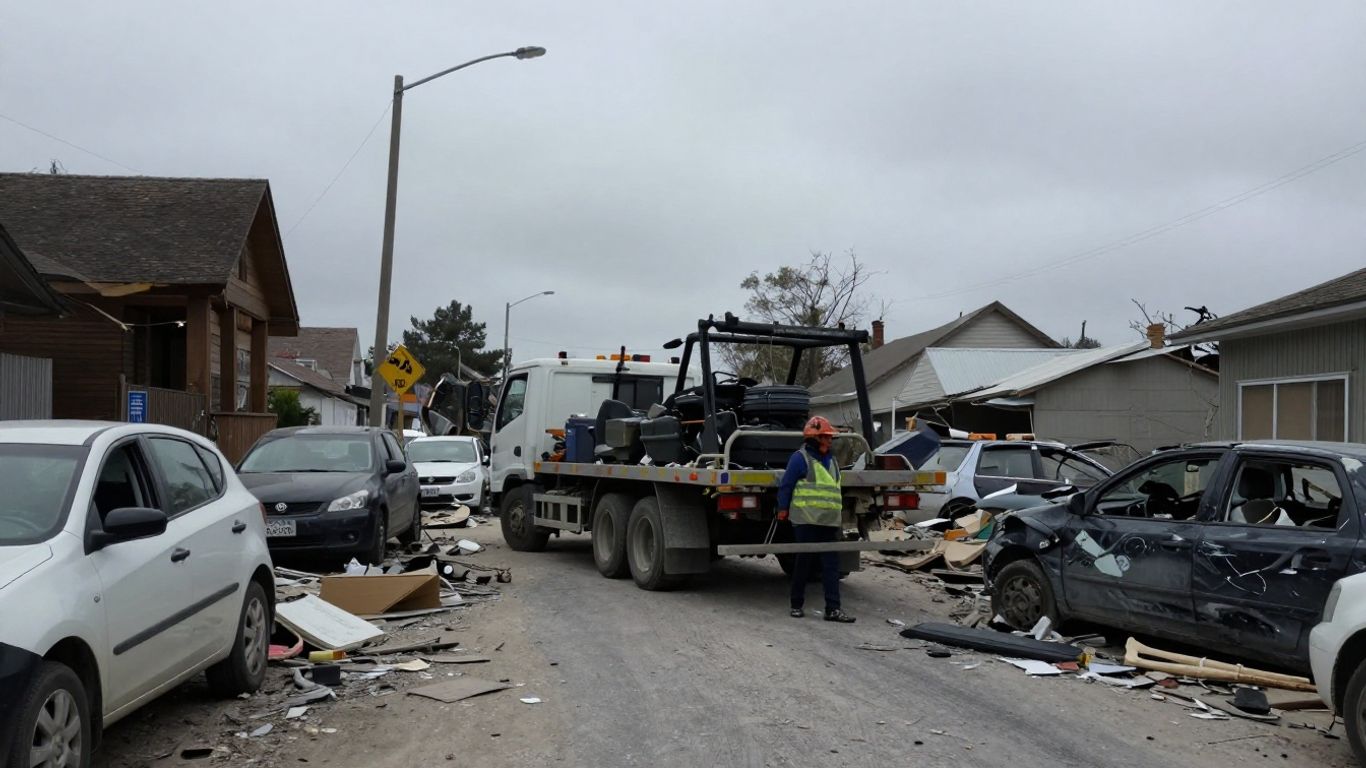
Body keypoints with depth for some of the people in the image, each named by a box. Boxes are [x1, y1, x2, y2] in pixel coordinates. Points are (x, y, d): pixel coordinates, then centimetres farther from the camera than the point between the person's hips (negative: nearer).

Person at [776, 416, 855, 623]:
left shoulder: (831, 461, 19)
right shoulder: (800, 458, -5)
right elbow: (786, 485, -6)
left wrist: (840, 514, 23)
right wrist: (783, 509, -9)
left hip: (830, 522, 7)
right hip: (806, 521, -7)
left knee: (831, 565, 0)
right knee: (804, 563, 2)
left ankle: (833, 609, 0)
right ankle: (797, 605, 14)